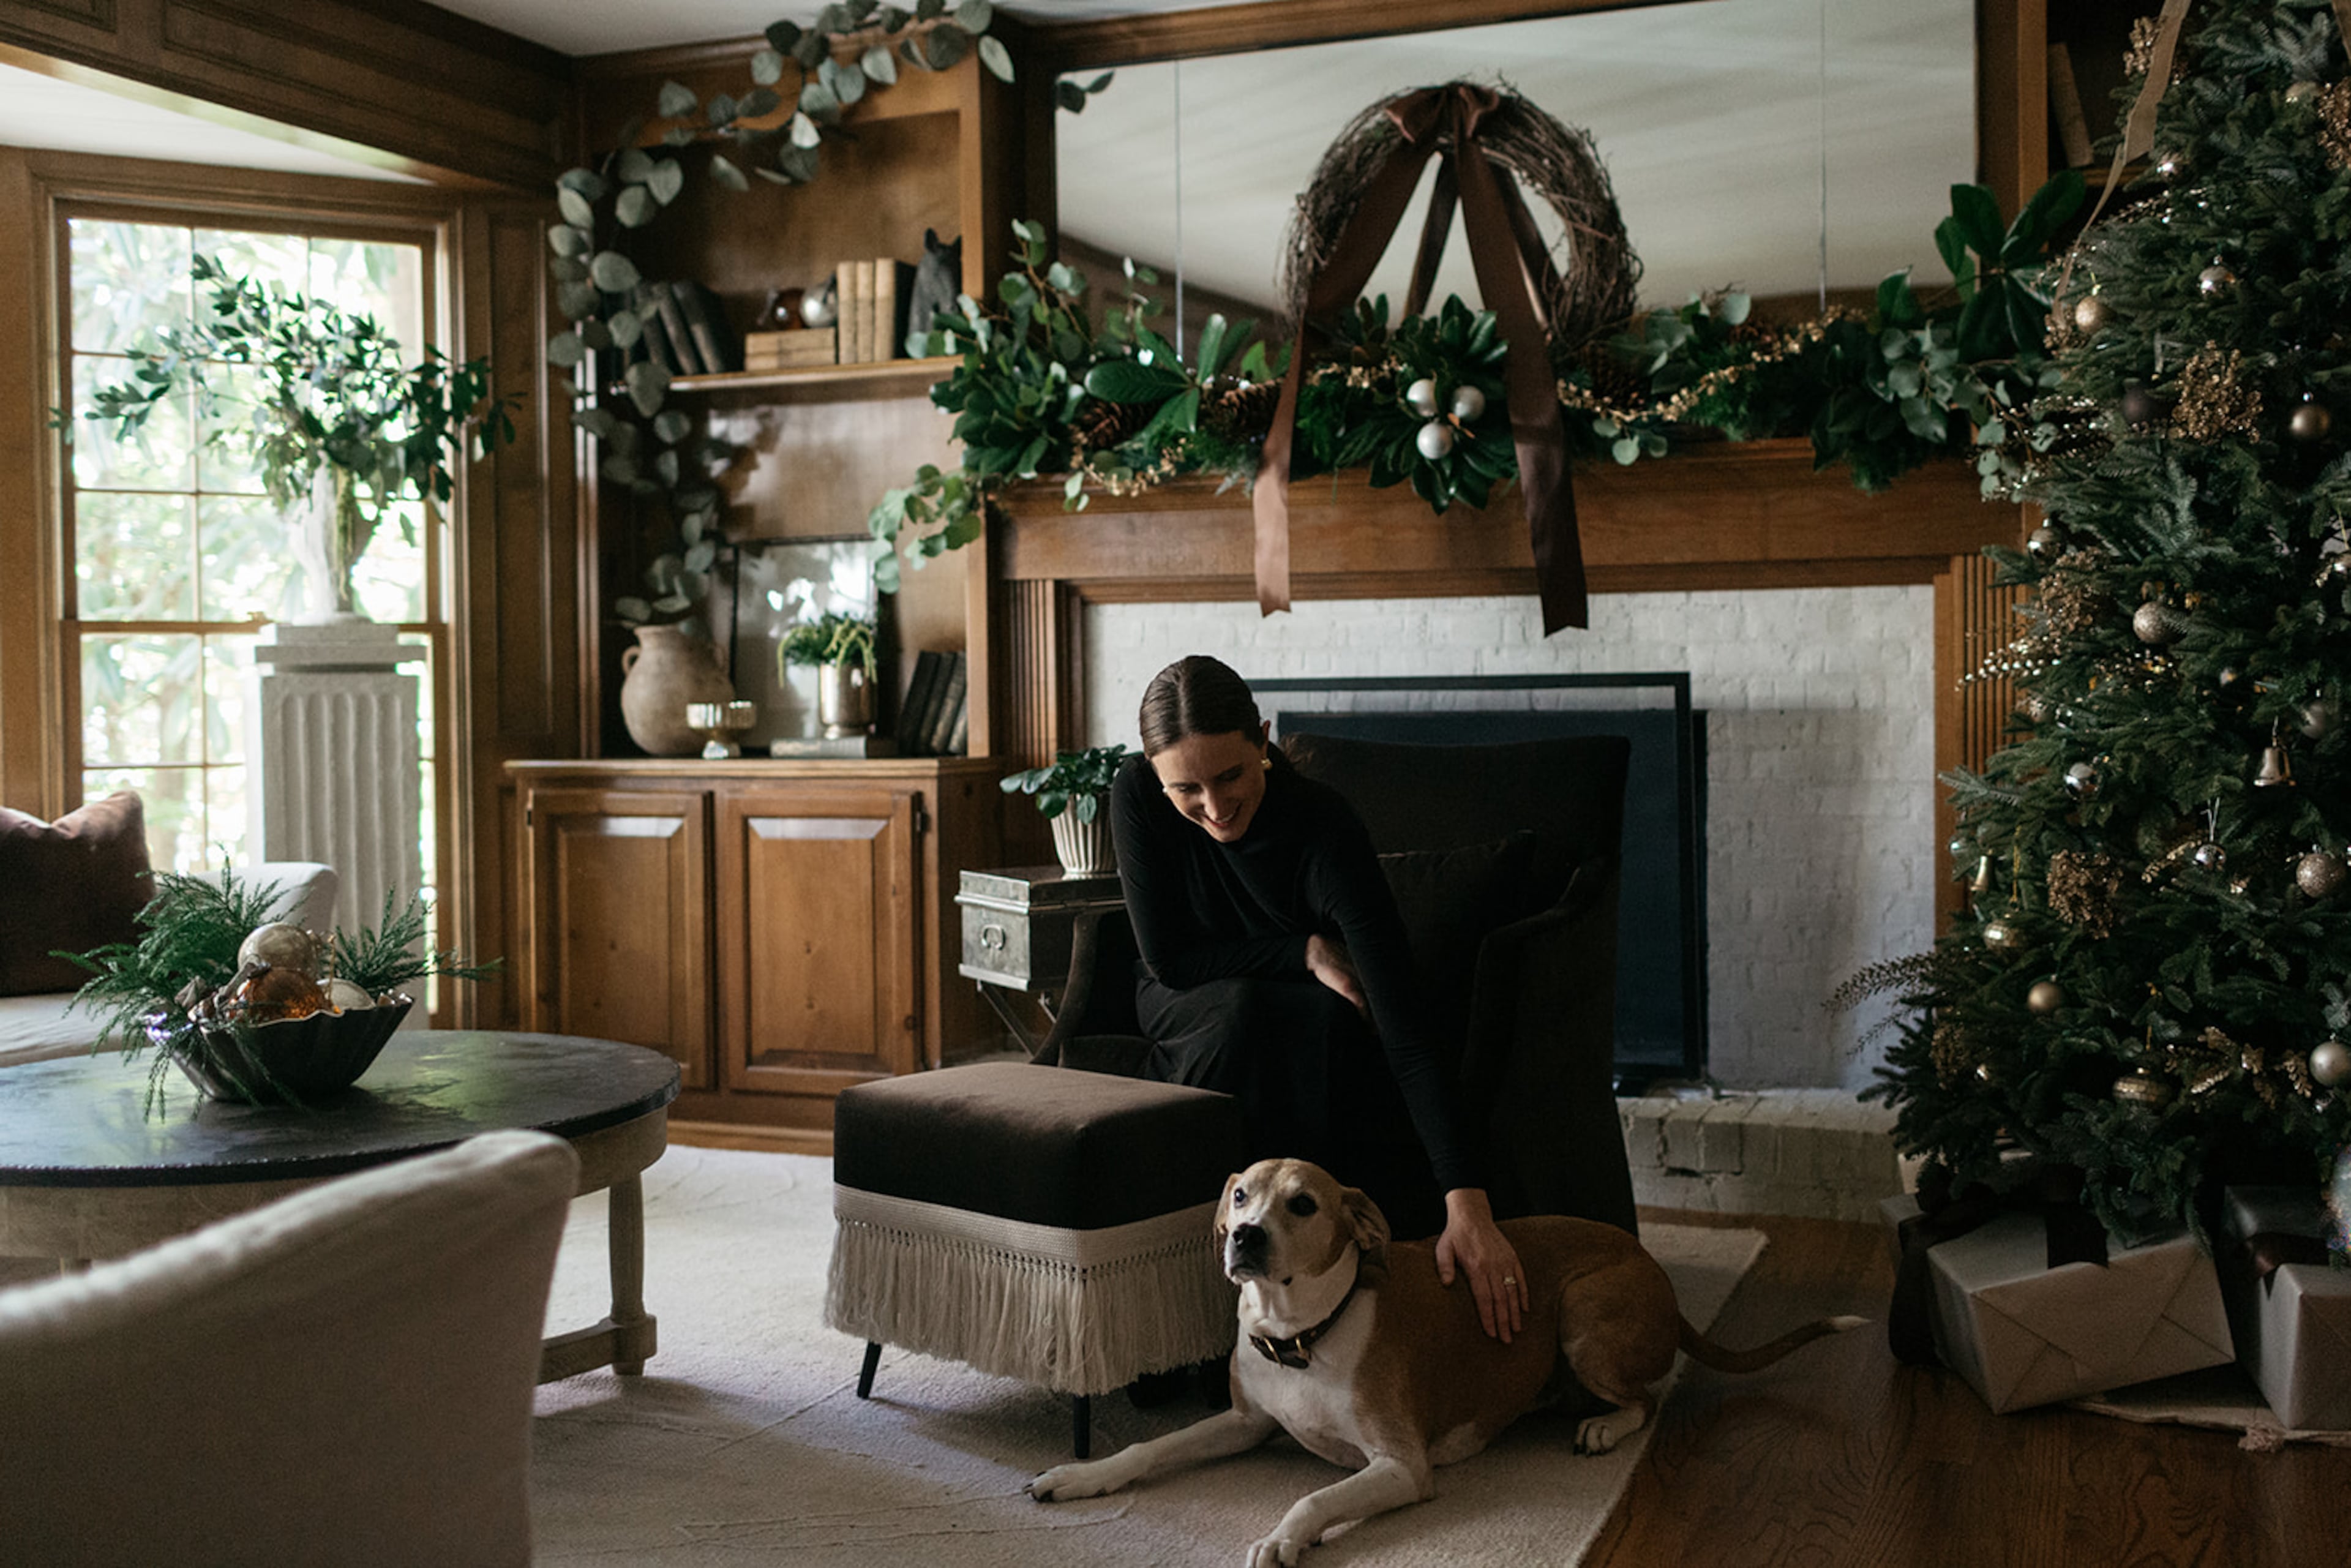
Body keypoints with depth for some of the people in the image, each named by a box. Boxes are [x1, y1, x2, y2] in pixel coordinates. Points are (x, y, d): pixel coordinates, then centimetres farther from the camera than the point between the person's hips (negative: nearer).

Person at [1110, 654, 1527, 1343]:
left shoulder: (1324, 828, -33)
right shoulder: (1137, 796, -26)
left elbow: (1405, 1026, -41)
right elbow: (1167, 957, -19)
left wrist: (1467, 1203, -50)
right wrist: (1306, 951, -27)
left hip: (1308, 1010, -1)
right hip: (1193, 1006, 1)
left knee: (1331, 1022, -35)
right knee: (1240, 1014, -34)